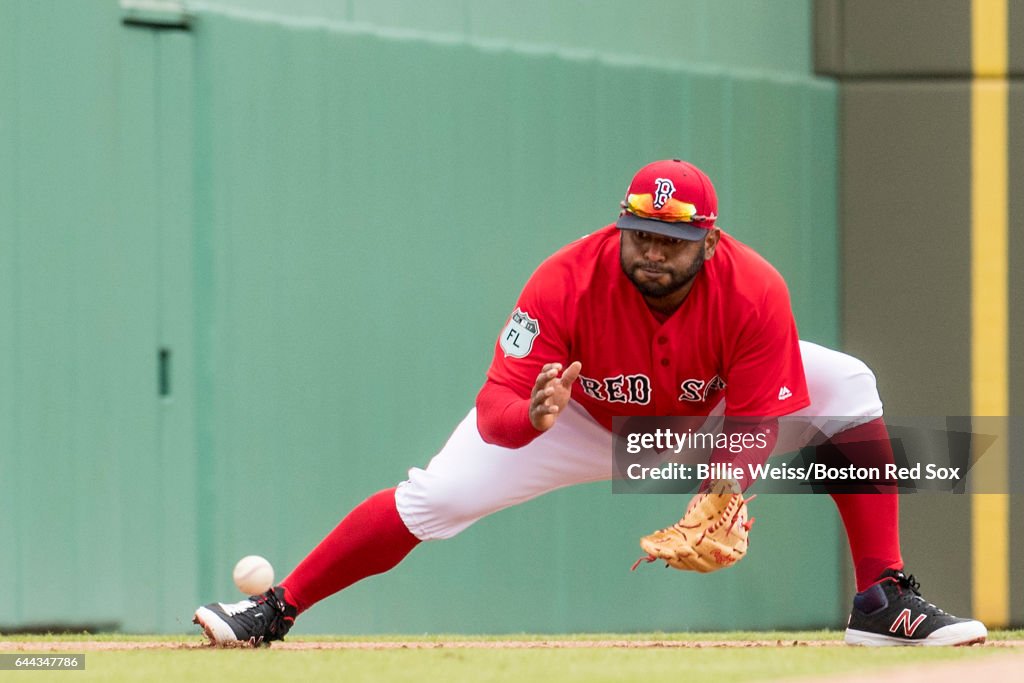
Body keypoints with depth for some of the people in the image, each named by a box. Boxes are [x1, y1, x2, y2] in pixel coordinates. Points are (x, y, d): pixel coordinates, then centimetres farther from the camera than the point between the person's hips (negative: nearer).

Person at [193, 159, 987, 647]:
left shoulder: (754, 291, -34)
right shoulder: (567, 282, -36)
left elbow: (751, 427, -28)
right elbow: (494, 410, -36)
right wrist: (528, 416, -61)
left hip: (706, 416, 1)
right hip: (586, 417, -1)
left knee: (847, 386, -19)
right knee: (435, 497, -15)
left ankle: (885, 601, -17)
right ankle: (274, 611, -3)